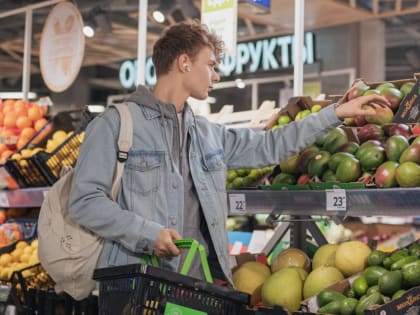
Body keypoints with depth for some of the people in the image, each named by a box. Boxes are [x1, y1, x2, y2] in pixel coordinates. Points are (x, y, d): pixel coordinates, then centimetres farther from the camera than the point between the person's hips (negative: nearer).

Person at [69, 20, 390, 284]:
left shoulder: (207, 133, 18)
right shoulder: (115, 124, -3)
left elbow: (269, 146, 23)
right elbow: (85, 201, -9)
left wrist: (335, 113, 21)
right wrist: (147, 233, -19)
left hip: (203, 279, 6)